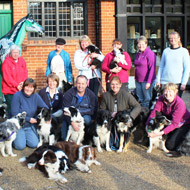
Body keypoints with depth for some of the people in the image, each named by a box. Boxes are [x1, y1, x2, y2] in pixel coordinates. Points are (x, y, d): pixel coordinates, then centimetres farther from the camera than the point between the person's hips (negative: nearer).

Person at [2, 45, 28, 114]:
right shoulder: (6, 63, -9)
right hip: (9, 90, -5)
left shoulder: (22, 60, 9)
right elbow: (7, 77, -13)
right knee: (11, 108, -5)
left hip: (21, 89, 5)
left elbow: (25, 72, 10)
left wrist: (23, 82, -8)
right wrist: (16, 85, -15)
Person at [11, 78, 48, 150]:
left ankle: (24, 136, 20)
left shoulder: (36, 96, -2)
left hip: (30, 125, 4)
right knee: (20, 146, -16)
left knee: (34, 144, -11)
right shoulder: (17, 96, -14)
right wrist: (29, 119, -16)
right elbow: (14, 113, -16)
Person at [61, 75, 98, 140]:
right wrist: (72, 122, -31)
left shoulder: (91, 95, -3)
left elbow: (93, 110, -8)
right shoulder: (69, 94, -9)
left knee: (87, 119, -33)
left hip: (84, 116, 1)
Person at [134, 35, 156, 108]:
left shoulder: (150, 53, -9)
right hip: (138, 81, 7)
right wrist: (135, 78, 12)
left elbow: (152, 68, -14)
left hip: (146, 81, -7)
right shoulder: (138, 54, 13)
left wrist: (149, 82, -17)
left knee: (147, 100, -2)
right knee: (140, 100, 10)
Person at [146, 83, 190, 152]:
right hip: (169, 121, 5)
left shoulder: (180, 103, -31)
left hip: (183, 124, -5)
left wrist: (161, 133, -41)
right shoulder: (161, 99, -16)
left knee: (170, 145, -18)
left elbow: (174, 123, -33)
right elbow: (154, 112, -18)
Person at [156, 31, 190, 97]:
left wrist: (184, 83, -8)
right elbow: (161, 66, 14)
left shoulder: (184, 51, 1)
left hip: (177, 82, -2)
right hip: (165, 82, 2)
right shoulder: (166, 51, 10)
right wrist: (158, 80, 7)